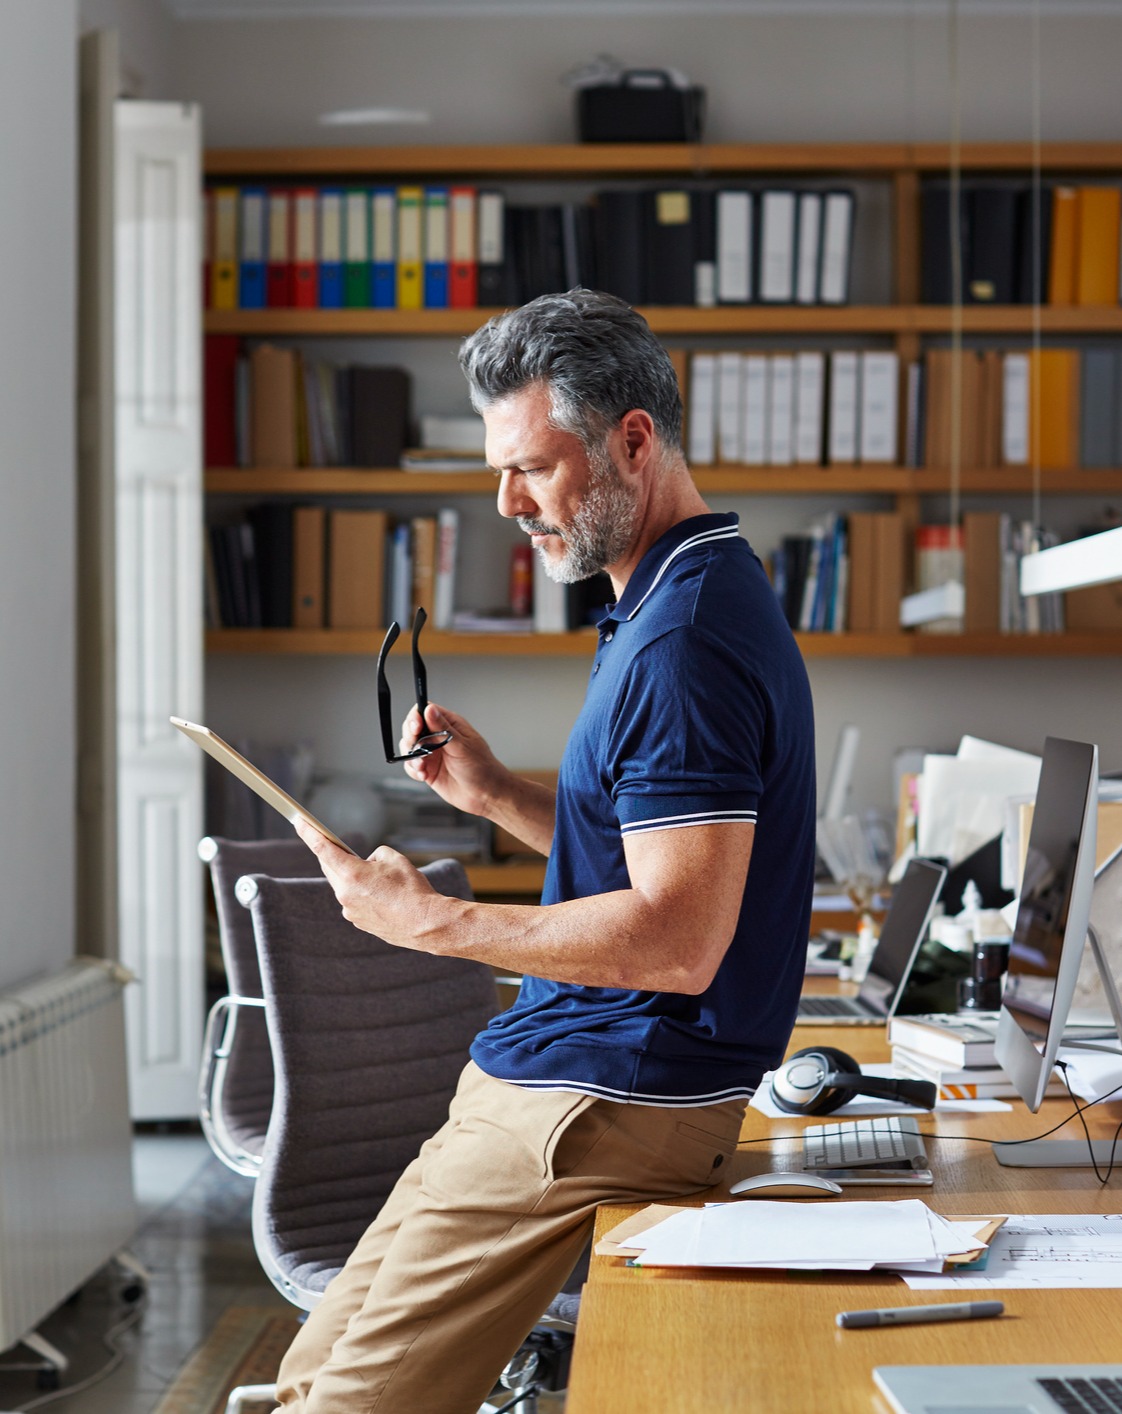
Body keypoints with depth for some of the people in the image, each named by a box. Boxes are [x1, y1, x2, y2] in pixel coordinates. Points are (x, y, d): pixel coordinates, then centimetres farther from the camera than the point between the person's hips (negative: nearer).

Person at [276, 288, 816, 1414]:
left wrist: (434, 921, -19)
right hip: (593, 1084, 11)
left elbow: (677, 940, -27)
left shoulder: (682, 644, -20)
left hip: (596, 1109, -11)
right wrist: (494, 793, 8)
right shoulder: (682, 602, 15)